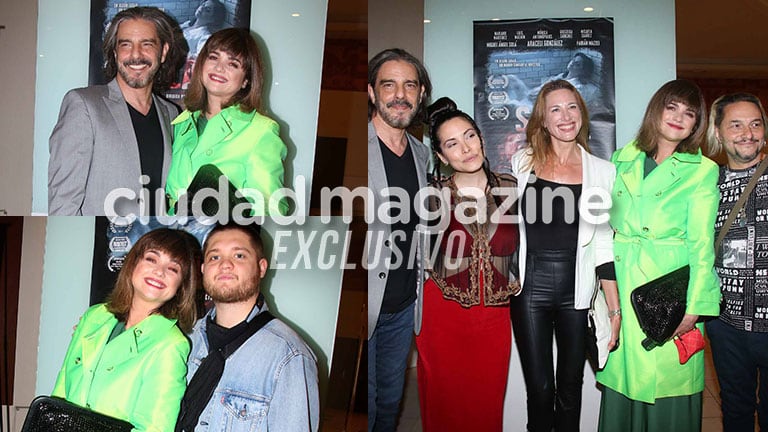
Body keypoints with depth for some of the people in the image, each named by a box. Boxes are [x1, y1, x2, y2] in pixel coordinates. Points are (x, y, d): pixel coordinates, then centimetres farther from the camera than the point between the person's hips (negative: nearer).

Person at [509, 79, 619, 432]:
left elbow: (604, 245, 3)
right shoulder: (522, 163, 3)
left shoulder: (602, 171, 3)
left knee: (570, 390, 12)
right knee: (540, 390, 2)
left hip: (577, 291, 1)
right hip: (530, 285, 0)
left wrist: (615, 309, -1)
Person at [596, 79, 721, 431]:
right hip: (621, 287, 3)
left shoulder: (703, 171, 3)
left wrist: (693, 307, -11)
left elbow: (702, 244, -3)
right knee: (621, 381, 8)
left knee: (668, 381, 3)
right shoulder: (621, 160, 11)